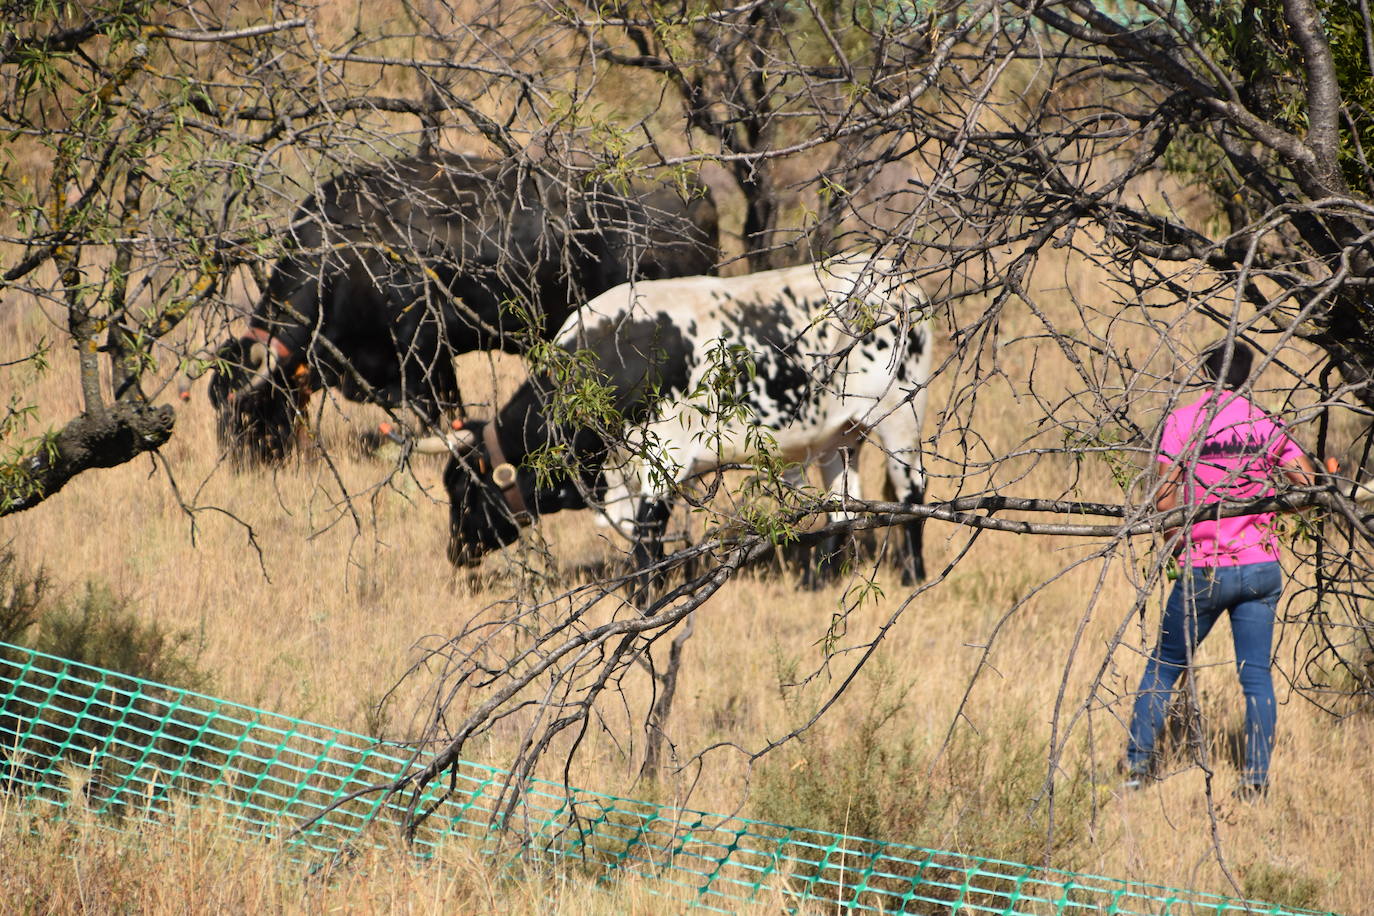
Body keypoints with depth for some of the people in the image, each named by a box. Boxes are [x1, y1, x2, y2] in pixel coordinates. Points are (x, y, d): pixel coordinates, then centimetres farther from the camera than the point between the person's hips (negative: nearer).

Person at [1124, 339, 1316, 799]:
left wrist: (1173, 536, 9)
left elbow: (1165, 498, -11)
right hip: (1261, 566, 2)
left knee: (1163, 669, 11)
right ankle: (1256, 779, 2)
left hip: (1204, 569, -2)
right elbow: (1310, 487, 3)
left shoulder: (1182, 422, -7)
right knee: (1256, 675, 6)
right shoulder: (1266, 425, 1)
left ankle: (1136, 768, 11)